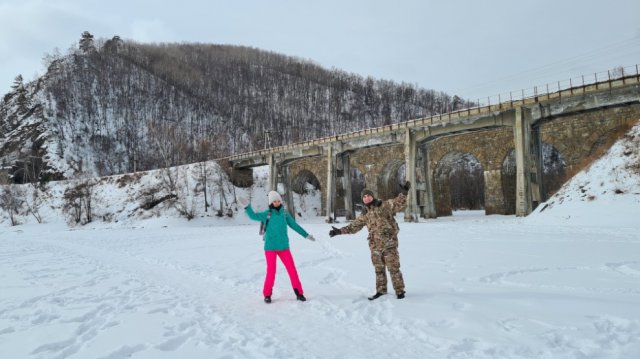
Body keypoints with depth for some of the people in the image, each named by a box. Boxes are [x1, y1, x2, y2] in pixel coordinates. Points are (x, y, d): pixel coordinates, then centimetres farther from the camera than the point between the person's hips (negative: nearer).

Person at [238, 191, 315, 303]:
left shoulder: (284, 213, 3)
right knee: (271, 271, -1)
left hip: (283, 246, 3)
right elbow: (253, 216, -12)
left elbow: (294, 225, 11)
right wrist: (247, 207, -28)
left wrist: (306, 235, 15)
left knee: (292, 269, 3)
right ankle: (267, 294, 17)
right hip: (270, 247, -3)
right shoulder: (267, 214, -4)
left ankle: (299, 292, 14)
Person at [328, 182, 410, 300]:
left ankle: (400, 290, 13)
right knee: (379, 269, 13)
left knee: (394, 267, -1)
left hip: (389, 243, -4)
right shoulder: (364, 214, 13)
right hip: (375, 246, 5)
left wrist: (404, 193, -23)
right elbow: (353, 226, 18)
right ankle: (381, 290, 27)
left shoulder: (385, 205, 1)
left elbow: (399, 204, -8)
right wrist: (339, 231, 13)